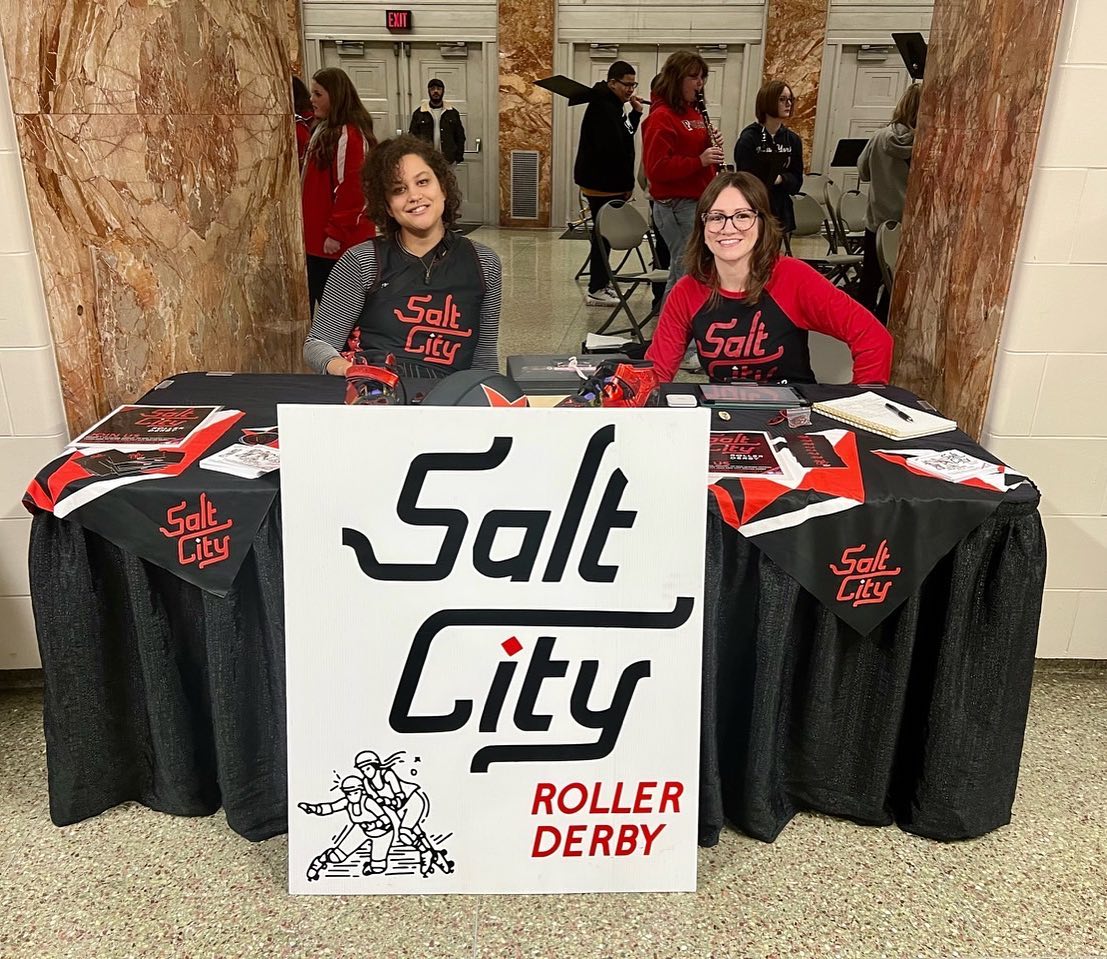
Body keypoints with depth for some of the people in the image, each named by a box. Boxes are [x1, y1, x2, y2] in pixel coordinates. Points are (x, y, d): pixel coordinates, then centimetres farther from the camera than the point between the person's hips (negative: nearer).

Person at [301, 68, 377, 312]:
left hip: (337, 243, -10)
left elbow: (352, 189, -22)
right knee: (319, 296, 14)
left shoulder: (349, 136, -16)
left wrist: (336, 233, -19)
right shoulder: (324, 130, 15)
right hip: (317, 237, 10)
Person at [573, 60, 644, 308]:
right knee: (603, 235, -5)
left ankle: (599, 285, 23)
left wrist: (636, 113, 6)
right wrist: (626, 184, -16)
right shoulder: (603, 108, -17)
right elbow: (611, 150, -23)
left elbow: (624, 137, 20)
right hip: (602, 184, -10)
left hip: (609, 183, 10)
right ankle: (596, 291, 1)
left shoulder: (613, 105, 15)